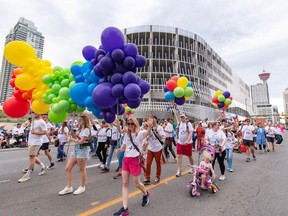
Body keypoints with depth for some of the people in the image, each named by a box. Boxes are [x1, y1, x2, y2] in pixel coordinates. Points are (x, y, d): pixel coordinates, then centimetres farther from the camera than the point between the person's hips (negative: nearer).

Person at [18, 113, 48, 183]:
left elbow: (45, 132, -19)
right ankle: (43, 167, 28)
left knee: (32, 157, -3)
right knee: (33, 157, 15)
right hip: (31, 142, 10)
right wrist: (29, 141, 21)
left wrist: (35, 132, -25)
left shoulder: (41, 122, -15)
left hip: (36, 142, -9)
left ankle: (27, 175, 7)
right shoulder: (34, 121, 14)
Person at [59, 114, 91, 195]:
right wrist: (73, 134, -2)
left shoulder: (86, 129, -12)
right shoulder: (79, 129, 16)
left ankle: (82, 187, 21)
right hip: (75, 149, 9)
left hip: (82, 150, -9)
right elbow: (76, 139, 14)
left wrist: (72, 139, -4)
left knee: (82, 169, 4)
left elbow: (81, 141, -19)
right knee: (67, 168, 7)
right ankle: (69, 187, 19)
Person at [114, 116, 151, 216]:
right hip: (125, 159, 6)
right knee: (125, 183, 7)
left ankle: (146, 194, 41)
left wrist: (150, 125, -56)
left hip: (135, 159, -6)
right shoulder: (126, 134, 8)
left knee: (136, 183, 9)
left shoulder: (139, 133, -12)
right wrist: (119, 150, -6)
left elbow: (147, 133, -35)